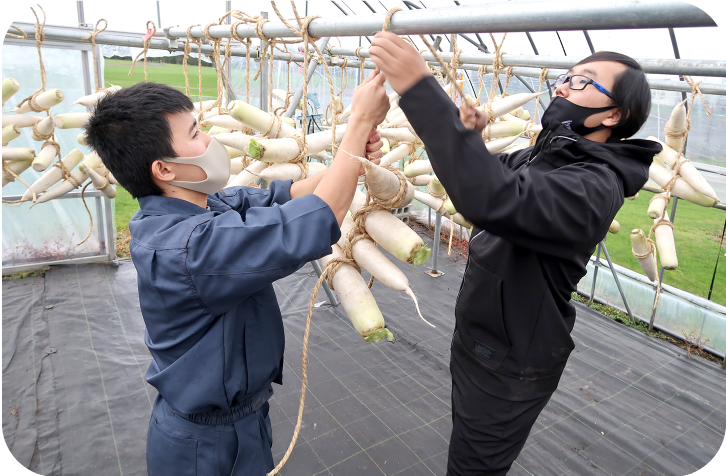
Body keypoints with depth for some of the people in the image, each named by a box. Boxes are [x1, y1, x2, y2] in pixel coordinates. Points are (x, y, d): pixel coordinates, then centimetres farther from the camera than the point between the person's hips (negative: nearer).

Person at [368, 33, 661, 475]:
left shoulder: (595, 186, -28)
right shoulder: (541, 155, 3)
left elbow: (497, 199, -46)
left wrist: (420, 90, -47)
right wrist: (468, 138, -10)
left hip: (509, 368, -8)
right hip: (477, 340, 8)